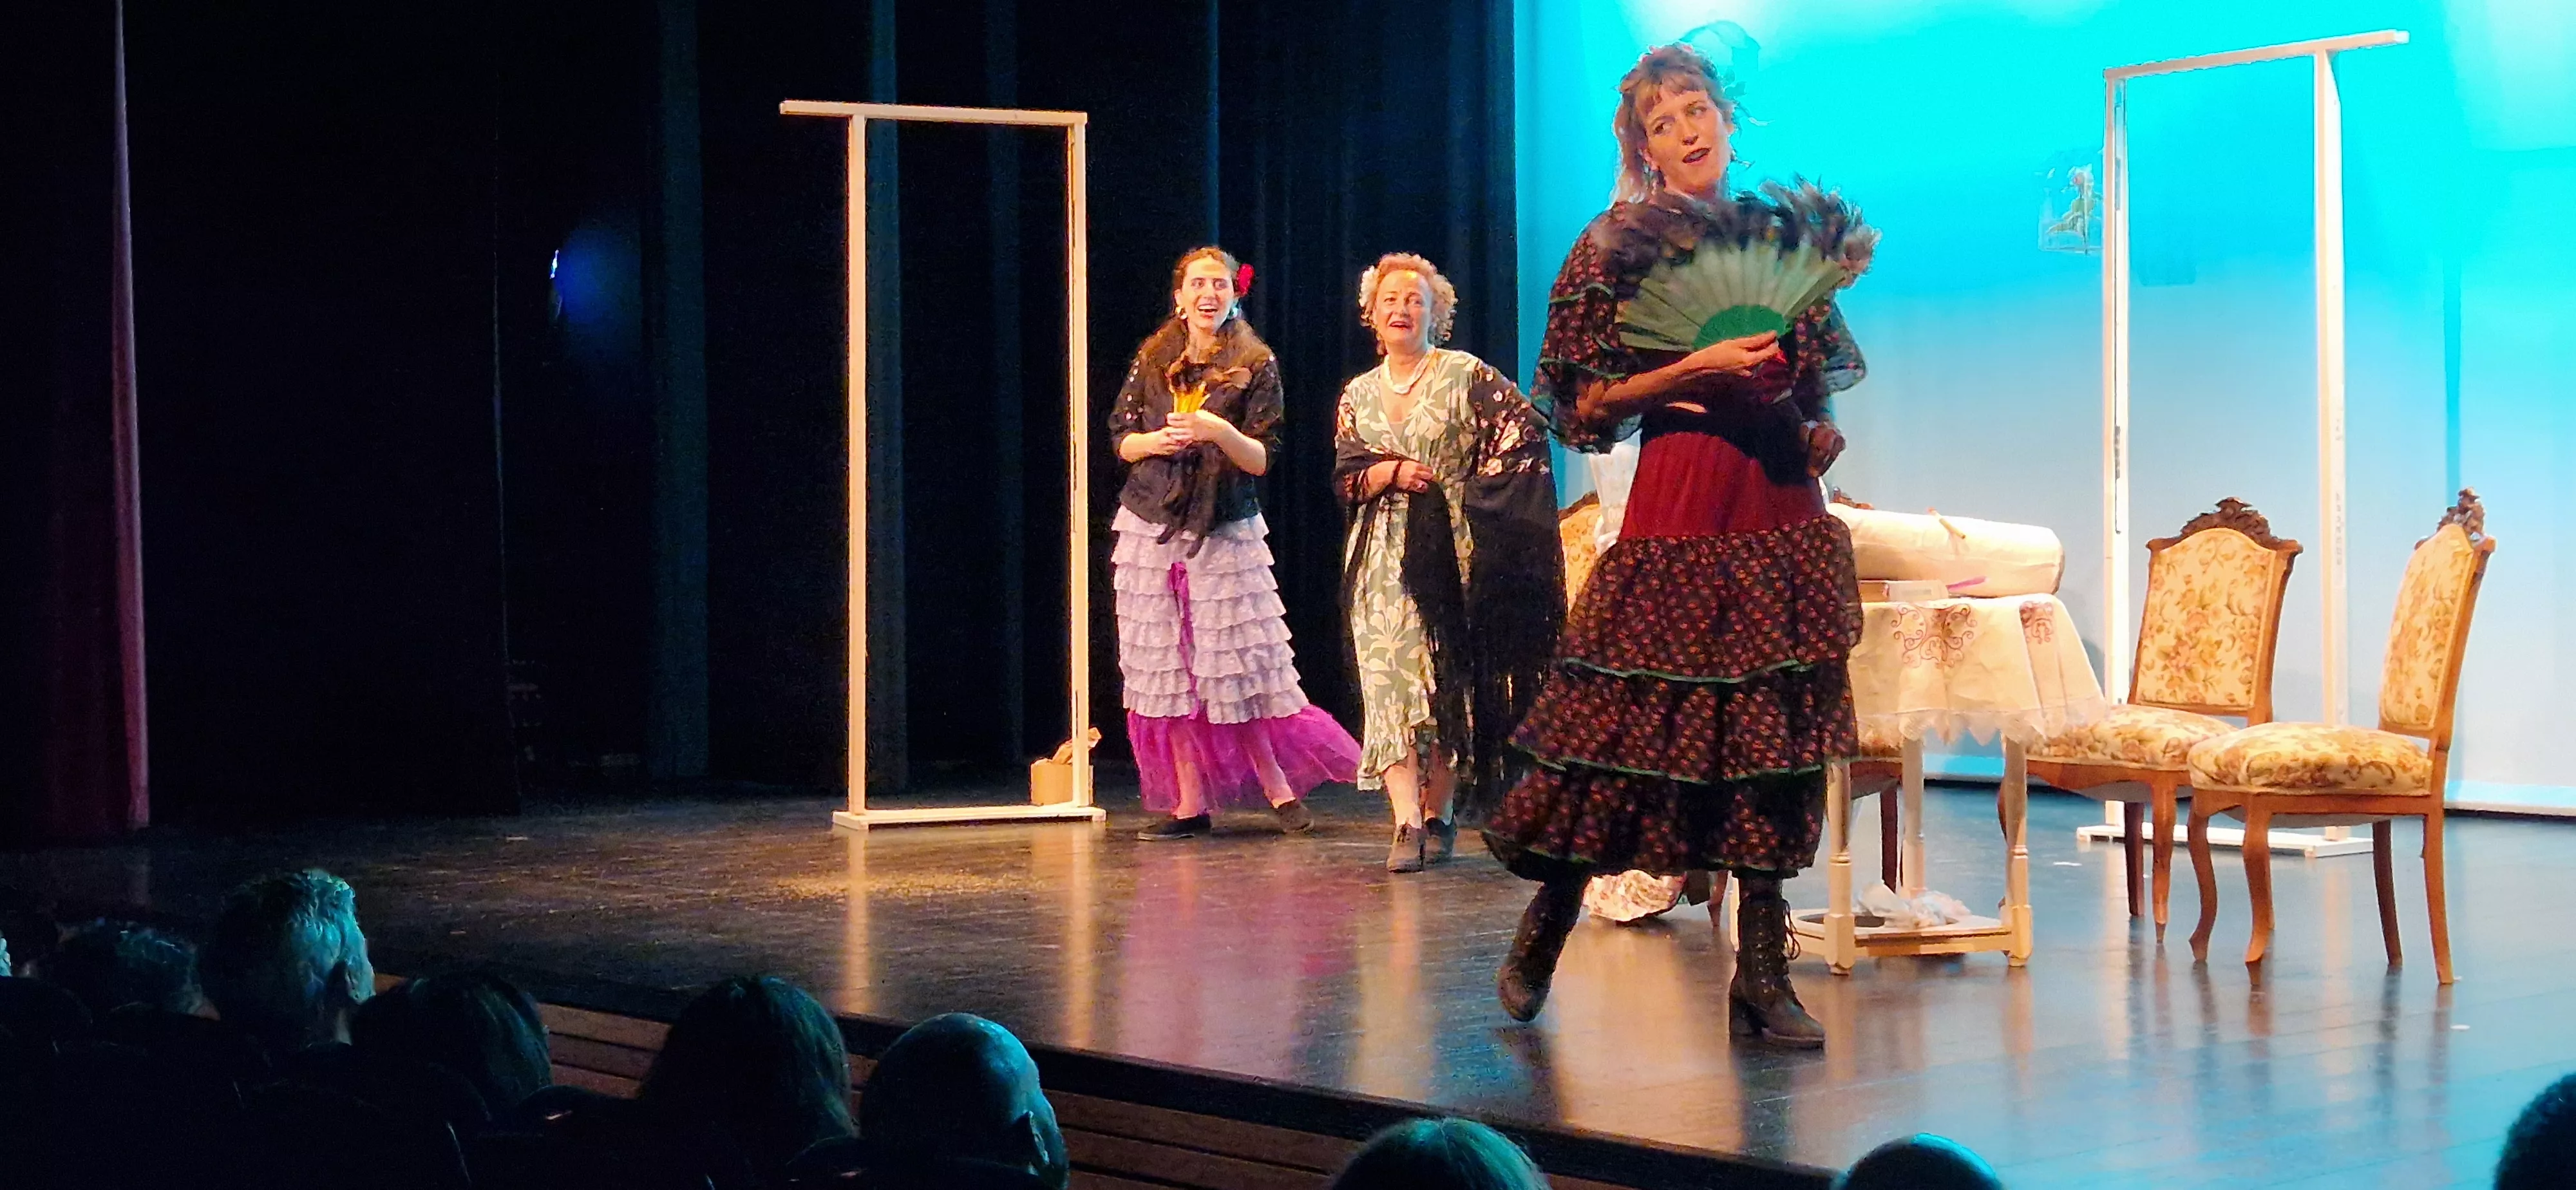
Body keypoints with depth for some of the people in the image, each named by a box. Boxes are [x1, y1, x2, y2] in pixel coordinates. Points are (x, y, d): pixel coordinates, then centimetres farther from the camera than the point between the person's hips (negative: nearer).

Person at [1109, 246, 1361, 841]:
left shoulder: (1256, 366, 0)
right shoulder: (1151, 362, 8)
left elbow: (1261, 459, -4)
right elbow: (1121, 439, 10)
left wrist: (1219, 432, -22)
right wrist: (1159, 441, -11)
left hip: (1226, 533, -3)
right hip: (1151, 527, 3)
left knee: (1235, 664, -5)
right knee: (1167, 668, 2)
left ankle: (1277, 786, 10)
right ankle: (1189, 802, 7)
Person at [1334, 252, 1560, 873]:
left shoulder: (1467, 376, 1)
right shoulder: (1358, 394, 14)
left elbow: (1524, 432, -5)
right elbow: (1345, 477, 12)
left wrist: (1478, 487, -9)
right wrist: (1390, 473, -6)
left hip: (1451, 548, -3)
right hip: (1381, 557, 3)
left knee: (1447, 678, 0)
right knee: (1389, 677, -10)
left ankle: (1439, 813, 10)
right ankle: (1407, 822, -17)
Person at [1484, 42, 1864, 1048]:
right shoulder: (1621, 247, 0)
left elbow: (1821, 371, 27)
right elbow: (1589, 403, -6)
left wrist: (1818, 431, 8)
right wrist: (1698, 368, -15)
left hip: (1783, 513, 5)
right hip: (1680, 507, -5)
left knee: (1778, 732, 2)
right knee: (1634, 717, -4)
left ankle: (1762, 976, 5)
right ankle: (1539, 937, 14)